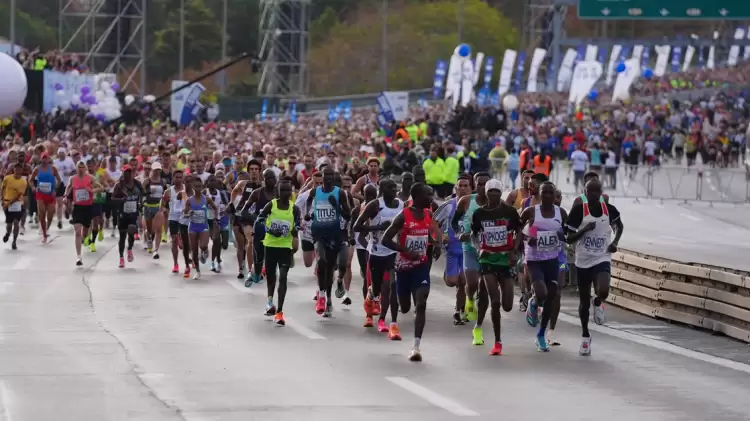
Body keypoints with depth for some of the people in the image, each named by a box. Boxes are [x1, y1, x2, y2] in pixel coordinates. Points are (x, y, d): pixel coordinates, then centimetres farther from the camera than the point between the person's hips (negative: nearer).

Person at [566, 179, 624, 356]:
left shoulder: (609, 209, -4)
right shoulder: (578, 210, -10)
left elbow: (619, 225, 18)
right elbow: (569, 238, -7)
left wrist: (615, 242, 1)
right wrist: (584, 230, -24)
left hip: (602, 259, 0)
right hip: (583, 261, 0)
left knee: (603, 291, -28)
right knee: (584, 301, 9)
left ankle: (598, 303, 11)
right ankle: (585, 336, 31)